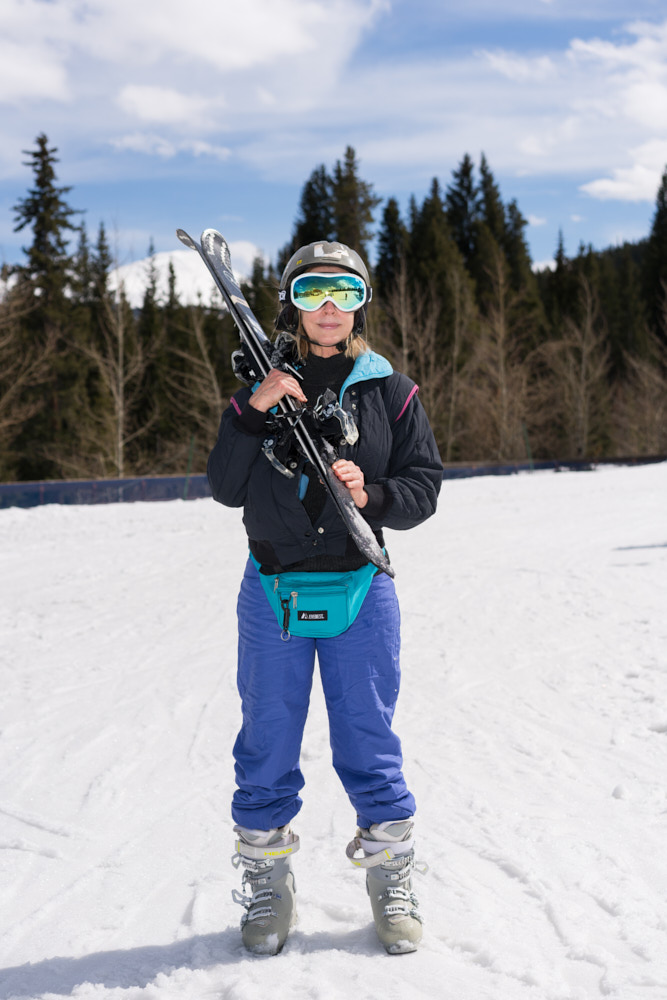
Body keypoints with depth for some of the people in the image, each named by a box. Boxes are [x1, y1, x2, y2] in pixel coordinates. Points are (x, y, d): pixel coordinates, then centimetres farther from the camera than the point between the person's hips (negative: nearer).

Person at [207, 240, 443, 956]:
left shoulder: (390, 391, 4)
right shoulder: (264, 385, 4)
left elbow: (424, 486, 3)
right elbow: (226, 488, -3)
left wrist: (372, 494, -17)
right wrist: (252, 410, -15)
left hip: (361, 591, -1)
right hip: (272, 593, 1)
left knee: (368, 742, 6)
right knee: (268, 743, 8)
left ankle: (393, 883, 21)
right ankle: (267, 887, 23)